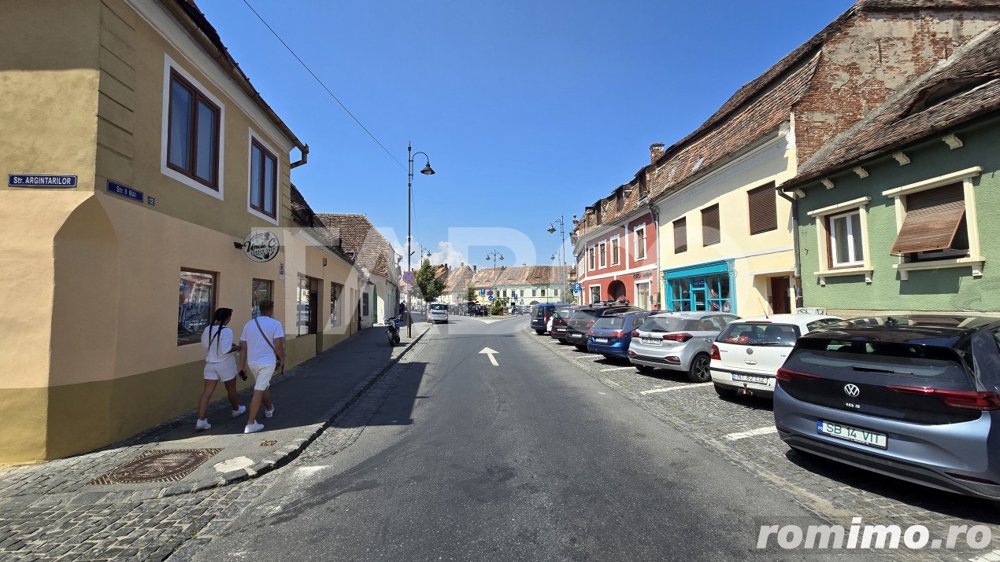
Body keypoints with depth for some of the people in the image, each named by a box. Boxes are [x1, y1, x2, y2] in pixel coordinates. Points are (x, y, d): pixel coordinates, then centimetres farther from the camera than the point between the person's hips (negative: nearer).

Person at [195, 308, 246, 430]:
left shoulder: (207, 329, -1)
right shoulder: (226, 331, -21)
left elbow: (204, 344, 11)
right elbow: (226, 350, -26)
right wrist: (236, 348, -9)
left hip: (210, 364, 5)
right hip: (225, 364, -5)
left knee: (206, 392, 4)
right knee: (231, 389, 17)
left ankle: (200, 420, -2)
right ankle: (236, 409, 37)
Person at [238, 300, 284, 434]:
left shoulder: (248, 324, 6)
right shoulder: (275, 324, -10)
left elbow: (243, 347, 6)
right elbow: (278, 344, -16)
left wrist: (242, 366, 10)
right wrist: (282, 358, 0)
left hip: (252, 363, 6)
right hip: (267, 362, -6)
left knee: (264, 386, 25)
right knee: (258, 391, -3)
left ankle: (269, 409, 47)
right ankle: (250, 424, -3)